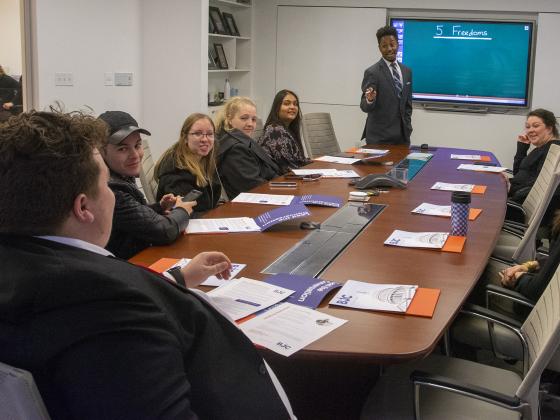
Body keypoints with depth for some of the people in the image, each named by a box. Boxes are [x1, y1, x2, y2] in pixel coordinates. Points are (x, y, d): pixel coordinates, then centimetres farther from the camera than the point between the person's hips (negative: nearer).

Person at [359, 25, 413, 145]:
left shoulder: (407, 71, 11)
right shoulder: (372, 72, -7)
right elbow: (365, 107, -11)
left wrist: (407, 126, 7)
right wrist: (369, 99, -31)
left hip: (402, 135, 5)